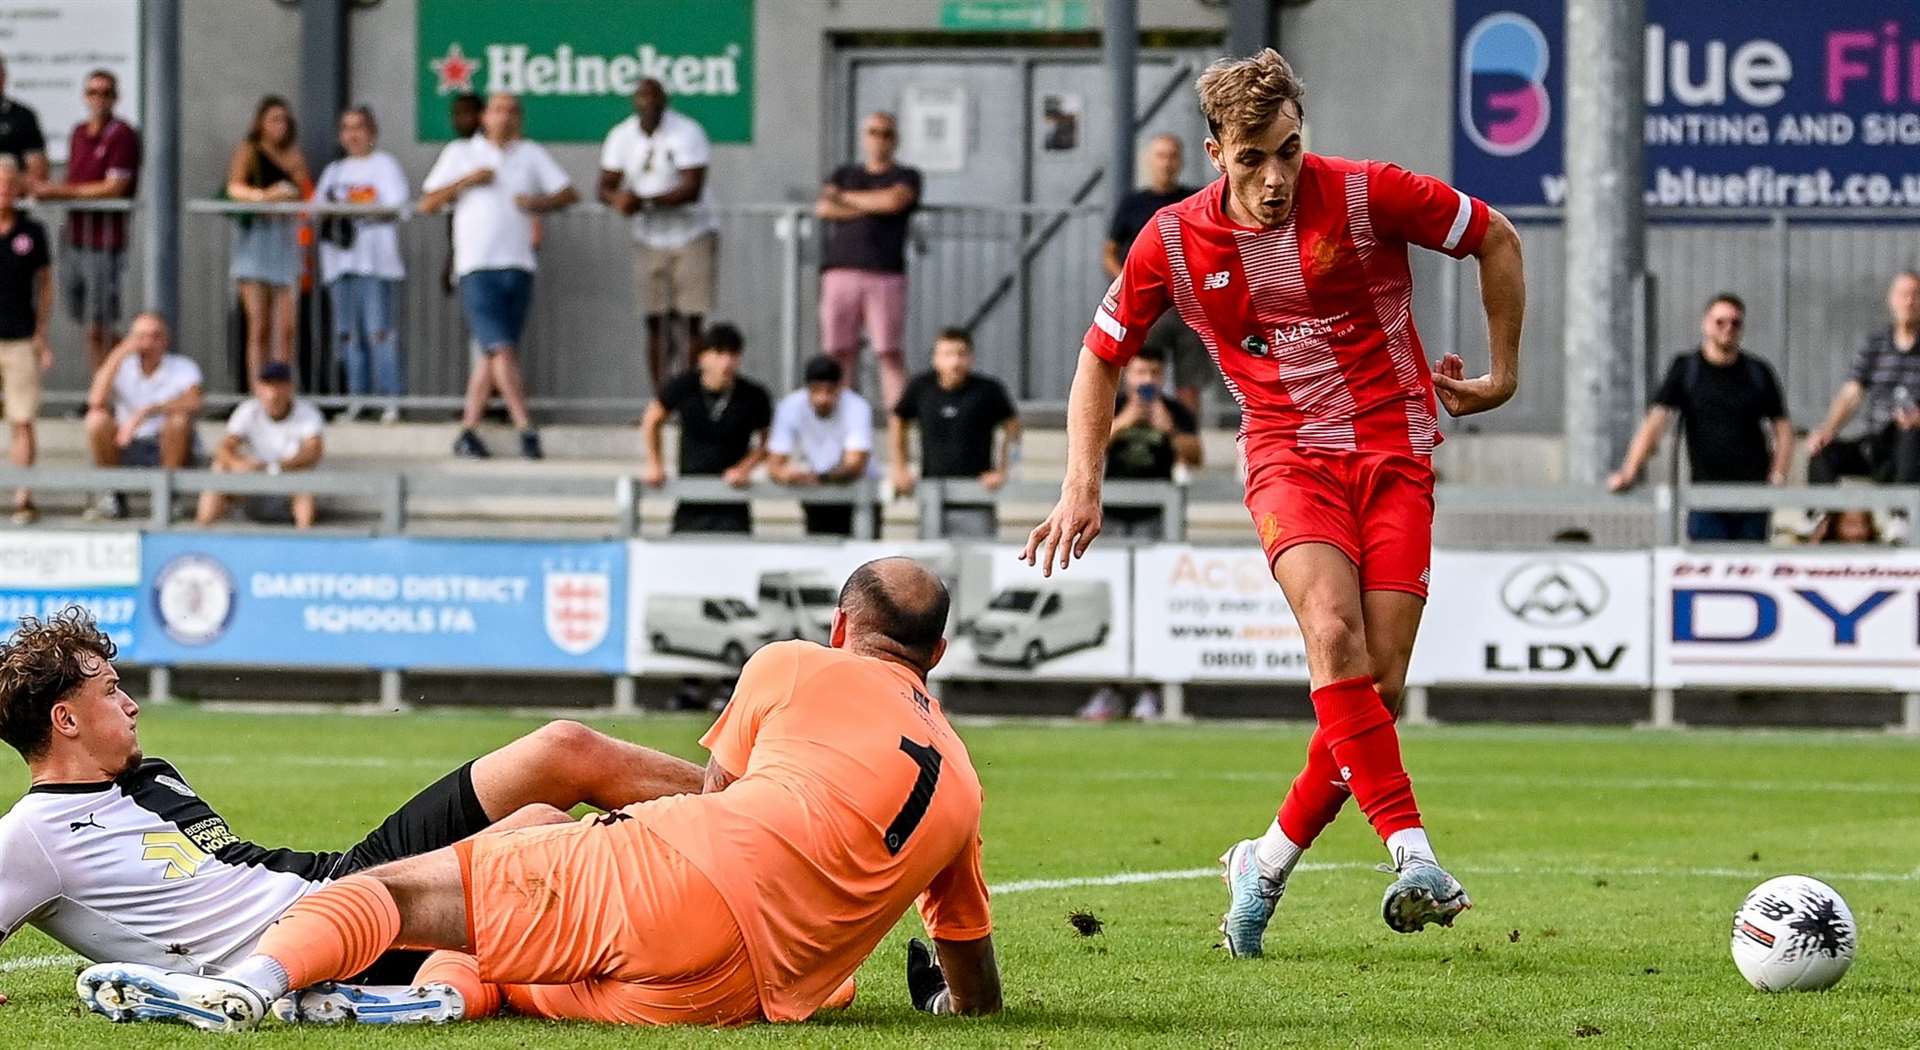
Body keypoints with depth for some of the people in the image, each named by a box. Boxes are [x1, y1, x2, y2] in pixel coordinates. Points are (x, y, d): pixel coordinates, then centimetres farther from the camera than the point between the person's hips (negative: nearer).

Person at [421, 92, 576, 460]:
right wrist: (465, 181, -7)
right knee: (502, 349, -14)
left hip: (518, 266, 3)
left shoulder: (531, 155, 16)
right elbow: (428, 204, 7)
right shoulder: (460, 153, 10)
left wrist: (539, 202, -6)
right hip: (477, 268, -3)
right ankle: (526, 428, -17)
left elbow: (568, 193, 13)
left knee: (489, 354, 6)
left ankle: (468, 431, 11)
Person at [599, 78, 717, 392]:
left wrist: (644, 201, -29)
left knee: (691, 321, -9)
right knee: (656, 324, 1)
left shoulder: (686, 133, -14)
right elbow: (606, 187, 3)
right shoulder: (622, 136, 2)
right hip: (649, 240, 4)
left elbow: (692, 189, -22)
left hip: (692, 234, -4)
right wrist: (619, 199, -21)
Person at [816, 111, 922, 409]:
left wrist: (847, 198, 4)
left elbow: (894, 200, -8)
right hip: (841, 271, 3)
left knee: (890, 352, -10)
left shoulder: (906, 177, 13)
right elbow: (823, 208, 5)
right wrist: (871, 208, -1)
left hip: (885, 274, -3)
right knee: (841, 352, -2)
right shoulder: (844, 174, 22)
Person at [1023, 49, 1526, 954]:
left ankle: (1270, 861, 11)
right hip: (1288, 454, 0)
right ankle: (1412, 853, -34)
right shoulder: (1174, 243, -4)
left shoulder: (1366, 196, -10)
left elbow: (1495, 238, 4)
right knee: (1333, 633, -28)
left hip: (1396, 453, 0)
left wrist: (1504, 373, 8)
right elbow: (1102, 354, 11)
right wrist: (1082, 487, 4)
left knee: (1378, 684, -9)